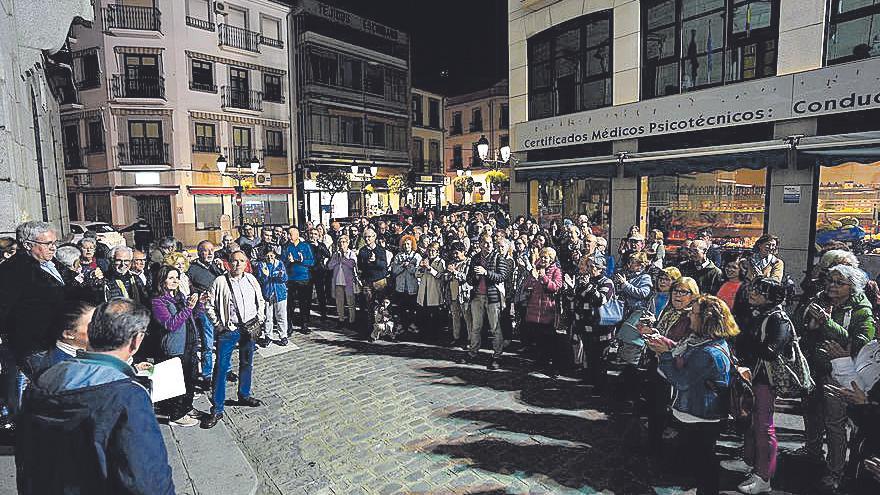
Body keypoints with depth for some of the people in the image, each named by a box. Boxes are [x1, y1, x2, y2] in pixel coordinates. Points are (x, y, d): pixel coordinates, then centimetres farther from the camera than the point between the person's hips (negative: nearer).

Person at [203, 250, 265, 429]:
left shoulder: (251, 280, 5)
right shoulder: (220, 282, -7)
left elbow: (261, 301, 15)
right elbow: (209, 305, -3)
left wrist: (259, 319, 5)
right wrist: (218, 324, -7)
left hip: (249, 328, 4)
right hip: (228, 330, -4)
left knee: (247, 364, 17)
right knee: (221, 368, -3)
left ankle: (244, 395, 36)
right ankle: (217, 409, 7)